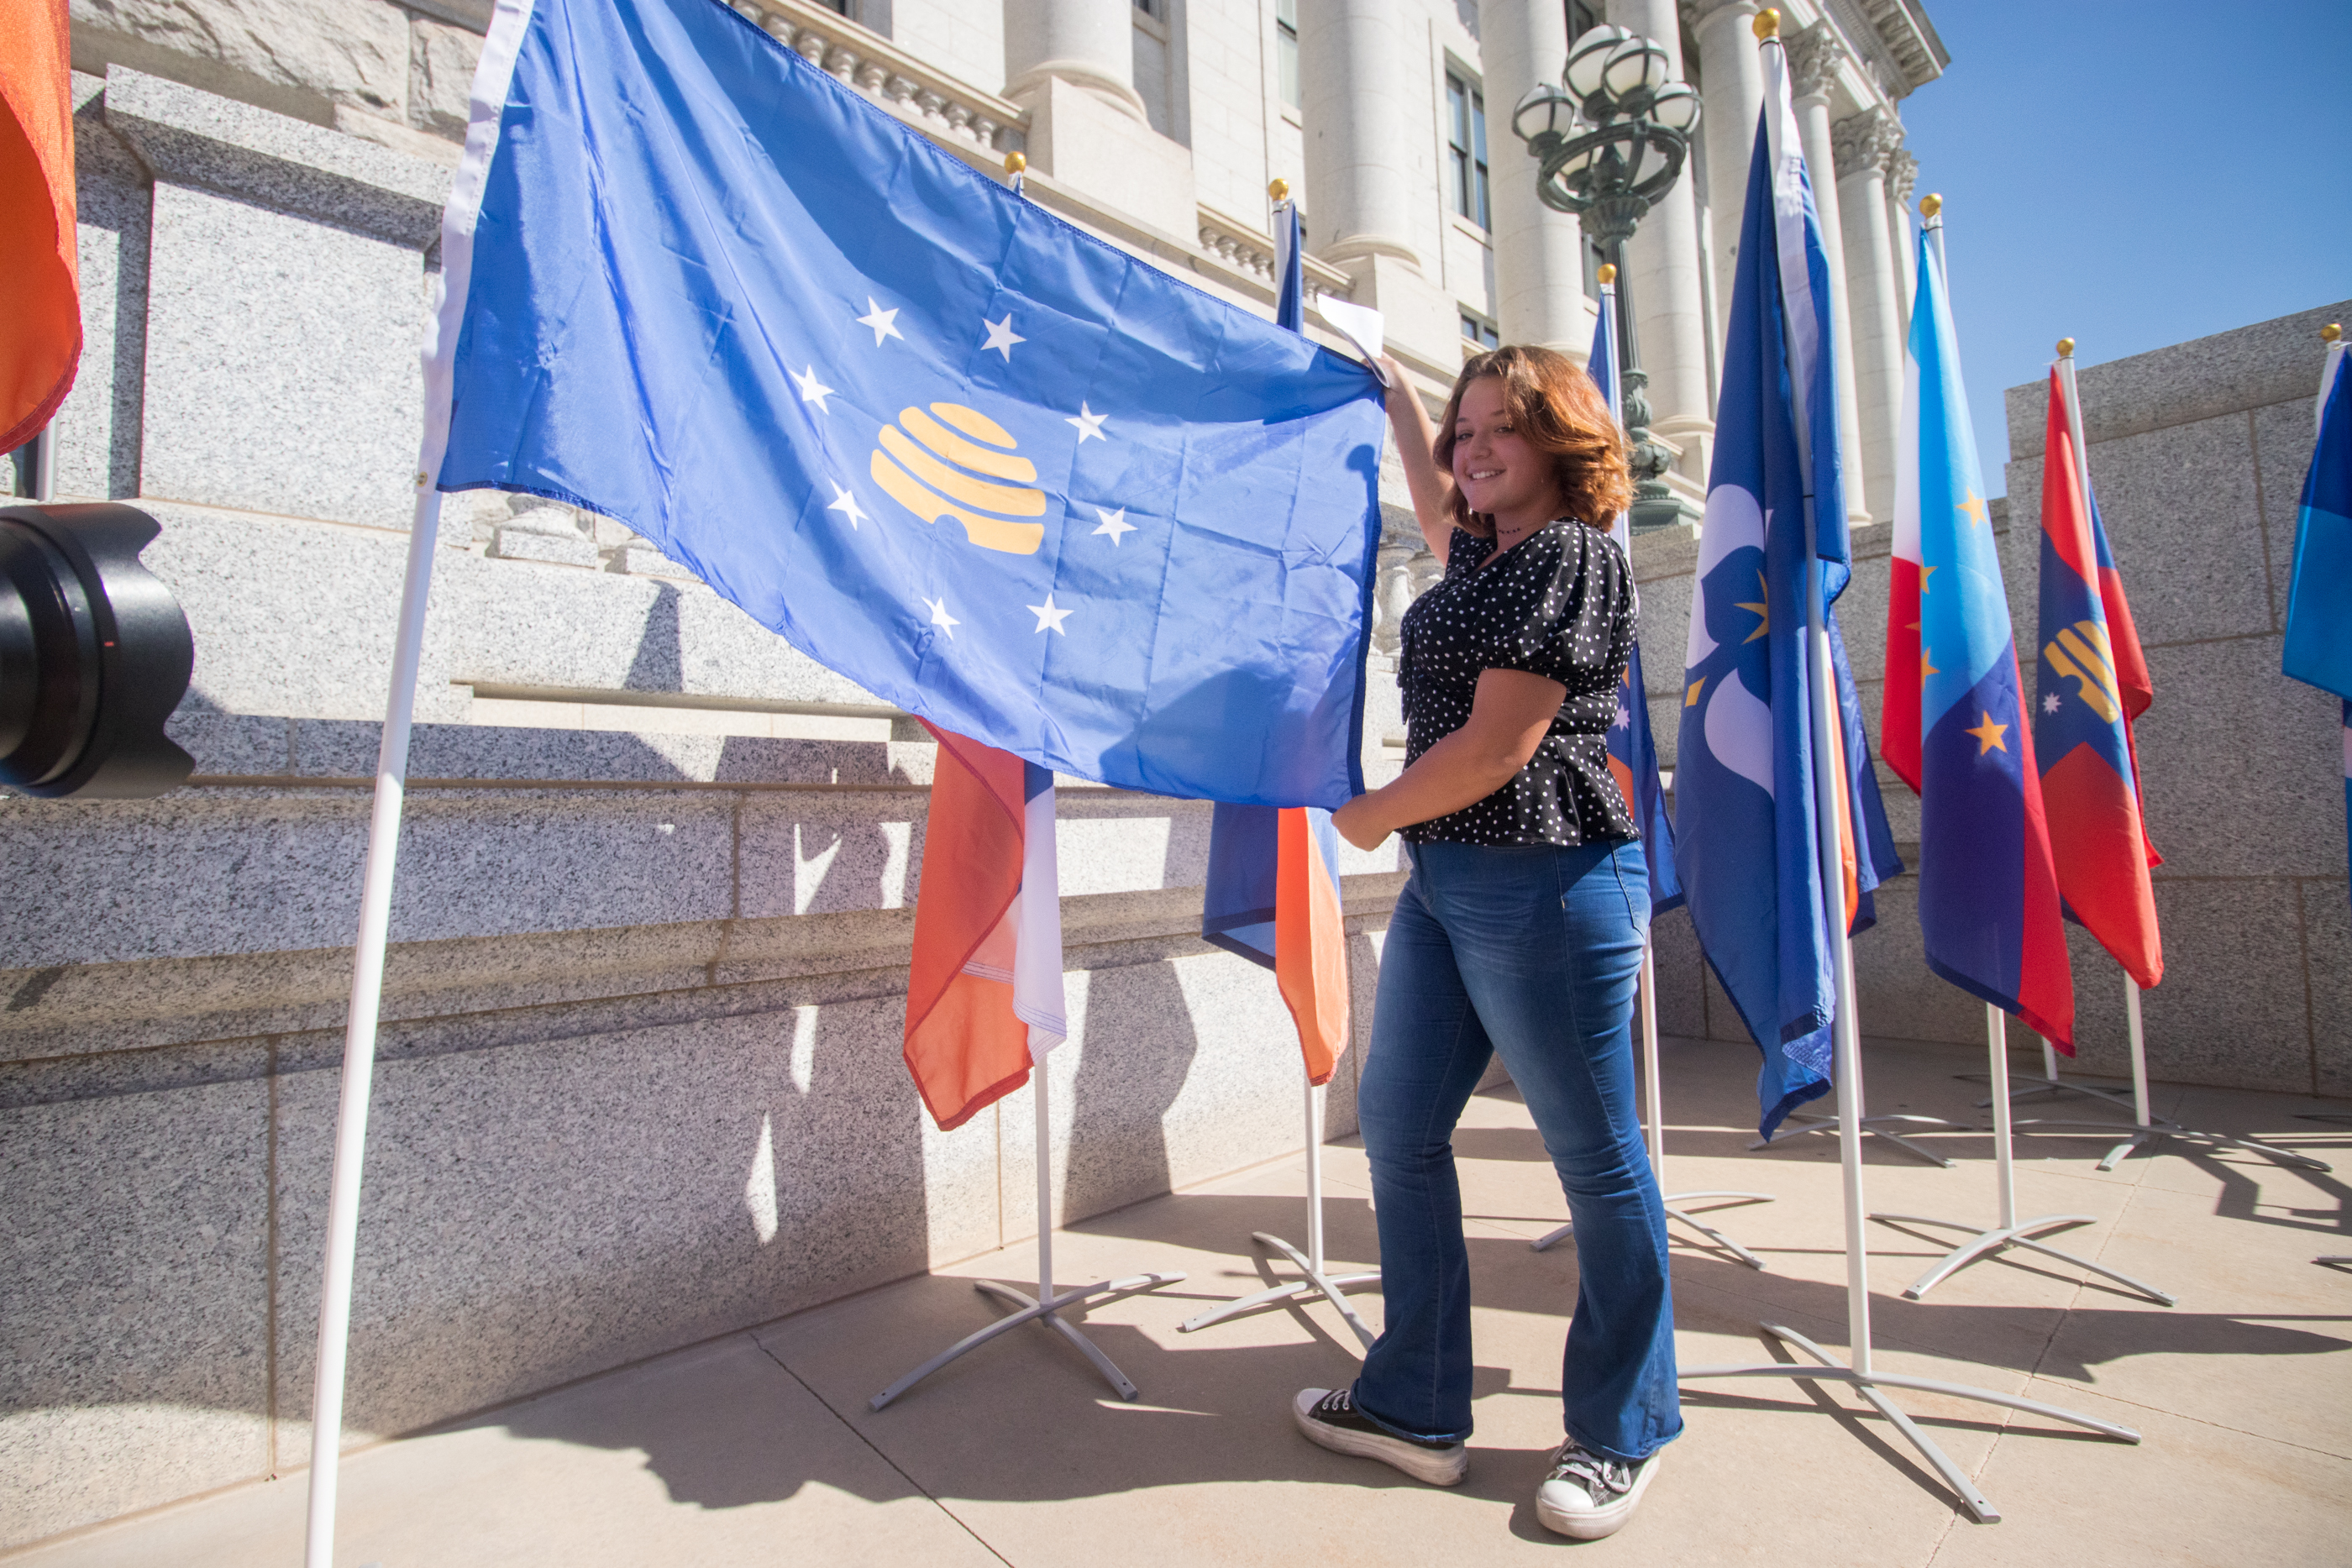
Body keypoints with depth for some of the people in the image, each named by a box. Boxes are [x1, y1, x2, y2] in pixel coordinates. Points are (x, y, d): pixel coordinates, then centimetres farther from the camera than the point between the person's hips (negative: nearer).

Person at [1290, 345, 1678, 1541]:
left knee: (1596, 1160, 5)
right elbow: (1438, 505, 44)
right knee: (1396, 1129, 10)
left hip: (1548, 883, -9)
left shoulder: (1577, 556, -9)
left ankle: (1621, 1435, 27)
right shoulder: (1482, 551, 18)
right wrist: (1395, 393, 51)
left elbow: (1499, 745, -16)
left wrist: (1371, 815, -4)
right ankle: (1416, 1408, 27)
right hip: (1443, 880, 10)